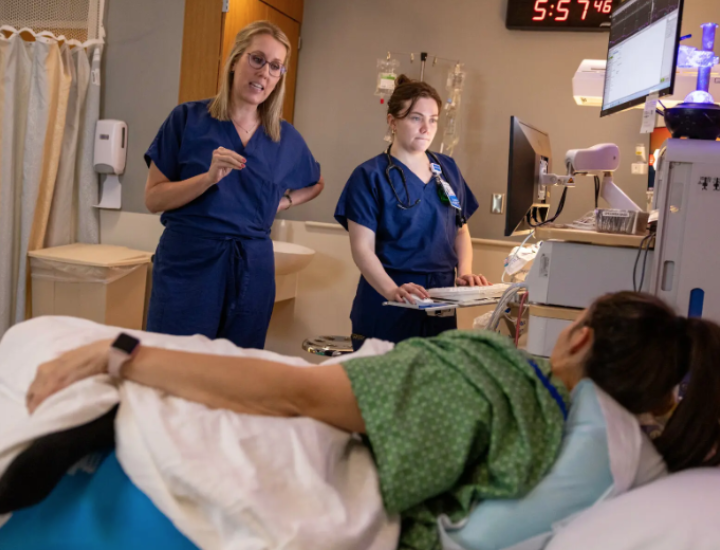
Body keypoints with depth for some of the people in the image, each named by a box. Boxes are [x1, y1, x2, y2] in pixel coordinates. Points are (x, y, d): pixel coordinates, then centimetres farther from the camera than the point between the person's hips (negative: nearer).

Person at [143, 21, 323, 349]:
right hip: (187, 263, -3)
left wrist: (280, 203, 10)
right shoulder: (188, 119, 1)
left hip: (252, 271, 3)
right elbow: (153, 199, -2)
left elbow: (315, 184, 28)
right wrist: (210, 177, -17)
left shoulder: (285, 138, 9)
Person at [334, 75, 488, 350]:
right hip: (387, 306, -4)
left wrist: (464, 273, -1)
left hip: (440, 305, 5)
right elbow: (363, 248, -12)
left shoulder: (448, 169, 10)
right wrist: (392, 290, -28)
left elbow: (461, 230, 17)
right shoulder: (370, 176, -5)